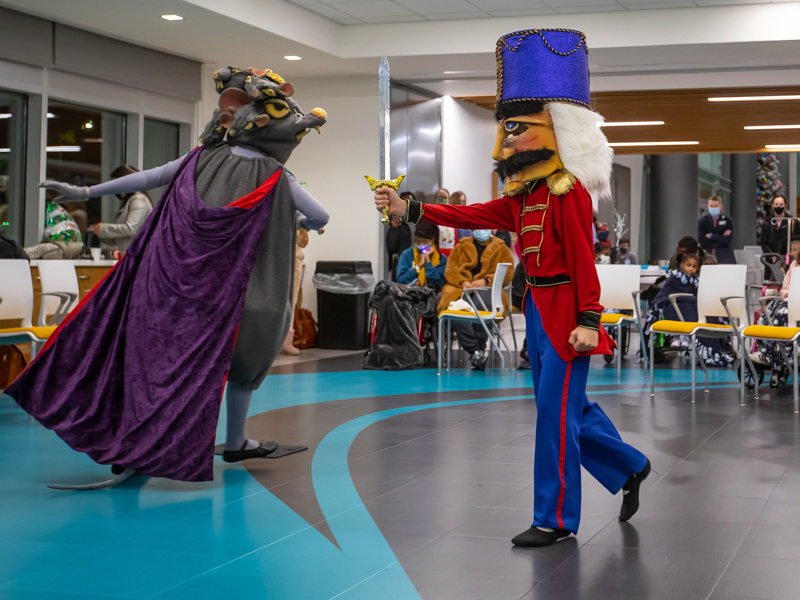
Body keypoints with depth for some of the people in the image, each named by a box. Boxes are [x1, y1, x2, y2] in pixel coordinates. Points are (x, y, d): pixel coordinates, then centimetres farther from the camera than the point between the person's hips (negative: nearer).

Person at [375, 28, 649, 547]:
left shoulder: (568, 192, -16)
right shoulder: (524, 194, 11)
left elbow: (583, 260, -19)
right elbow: (474, 216, 10)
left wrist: (589, 321, -23)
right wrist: (406, 208, 5)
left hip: (565, 314, -9)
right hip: (538, 309, 9)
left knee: (557, 413, -3)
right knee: (564, 406, 17)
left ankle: (555, 520, 6)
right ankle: (629, 468, 34)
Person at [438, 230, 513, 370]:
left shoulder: (501, 249, 20)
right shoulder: (461, 247, 26)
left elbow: (507, 273, 3)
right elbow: (450, 270, 12)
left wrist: (486, 281, -14)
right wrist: (463, 282, -10)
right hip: (462, 289, 2)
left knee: (481, 305, -40)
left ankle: (478, 350, -31)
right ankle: (474, 350, -34)